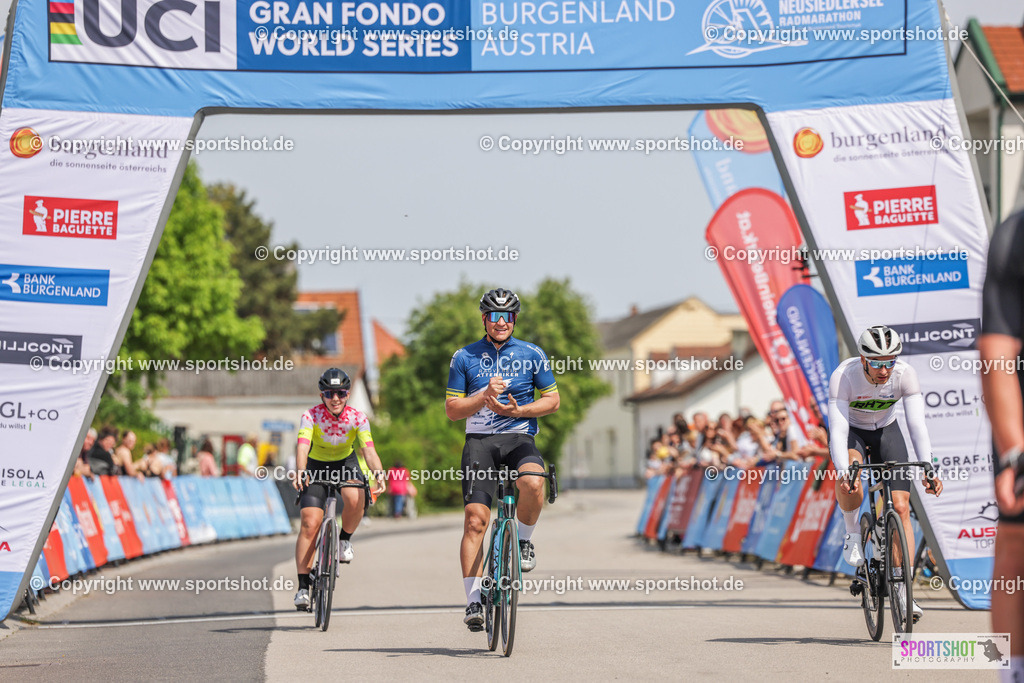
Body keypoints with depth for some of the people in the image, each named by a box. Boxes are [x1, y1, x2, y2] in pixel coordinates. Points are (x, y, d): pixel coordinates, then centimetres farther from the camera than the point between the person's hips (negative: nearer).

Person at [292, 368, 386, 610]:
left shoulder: (357, 418, -21)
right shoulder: (311, 416, -24)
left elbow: (369, 449, -31)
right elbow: (302, 447, -38)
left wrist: (378, 474, -51)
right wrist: (300, 472, -57)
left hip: (347, 462, 1)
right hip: (316, 466, 0)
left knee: (355, 500, -32)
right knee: (310, 523, -15)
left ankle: (345, 538, 1)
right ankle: (303, 586, -9)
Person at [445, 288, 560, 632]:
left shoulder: (532, 354, 6)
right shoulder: (464, 357, 6)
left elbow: (552, 400, 9)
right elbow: (452, 409, 5)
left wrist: (517, 410, -8)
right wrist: (484, 396, -12)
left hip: (519, 437, 0)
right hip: (479, 440, 0)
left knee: (533, 484, -34)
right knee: (475, 519, -13)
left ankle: (523, 540, -4)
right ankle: (473, 601, -10)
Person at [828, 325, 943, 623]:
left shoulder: (906, 375, -27)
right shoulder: (843, 376, -32)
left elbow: (917, 424, -31)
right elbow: (838, 429, -37)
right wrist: (843, 472, -52)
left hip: (886, 431, 2)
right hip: (851, 431, -2)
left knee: (901, 507, -11)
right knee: (849, 484, -36)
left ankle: (903, 592, -7)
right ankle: (852, 532, -5)